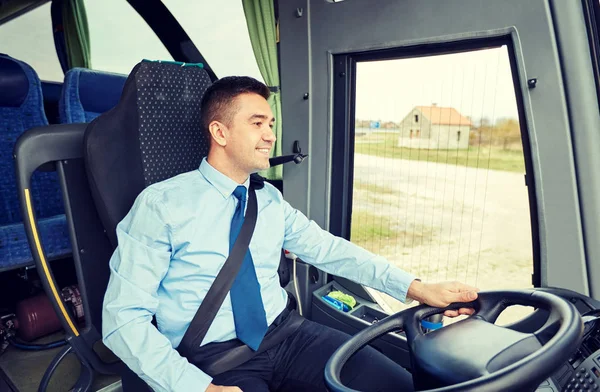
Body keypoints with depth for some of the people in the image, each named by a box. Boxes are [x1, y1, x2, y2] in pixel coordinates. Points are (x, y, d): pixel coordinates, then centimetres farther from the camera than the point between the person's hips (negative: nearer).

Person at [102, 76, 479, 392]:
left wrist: (416, 287, -3)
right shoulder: (162, 204, -9)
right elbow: (123, 317, -11)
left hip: (288, 335, 5)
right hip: (214, 358, -4)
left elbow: (329, 249, 6)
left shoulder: (271, 200, 9)